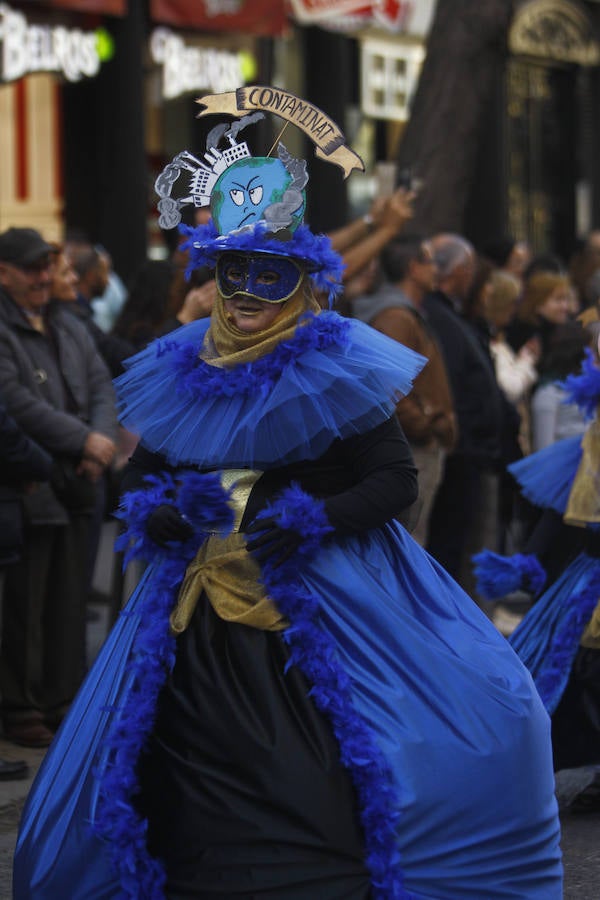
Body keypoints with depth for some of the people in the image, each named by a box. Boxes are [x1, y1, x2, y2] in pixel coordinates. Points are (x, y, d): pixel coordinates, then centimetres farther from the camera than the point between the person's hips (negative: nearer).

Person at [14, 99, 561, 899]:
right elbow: (139, 476, 16)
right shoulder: (180, 371, 8)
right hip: (198, 617, 4)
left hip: (316, 610, -4)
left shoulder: (338, 370, -4)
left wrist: (313, 520, -20)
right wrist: (166, 508, -7)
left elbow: (396, 480, -7)